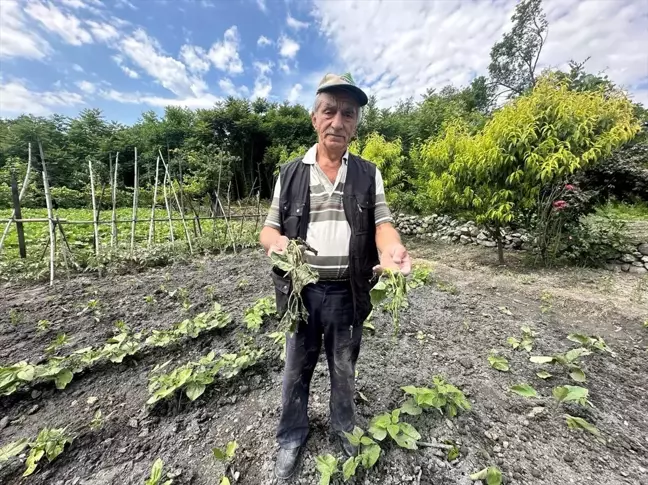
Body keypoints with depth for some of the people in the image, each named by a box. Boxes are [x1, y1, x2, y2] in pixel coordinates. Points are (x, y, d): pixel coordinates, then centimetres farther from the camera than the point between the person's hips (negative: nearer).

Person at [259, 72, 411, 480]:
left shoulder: (368, 174, 4)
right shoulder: (290, 173, 3)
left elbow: (381, 220, -2)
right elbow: (270, 227, 4)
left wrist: (391, 247, -25)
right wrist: (277, 241, -20)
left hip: (349, 293, 1)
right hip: (303, 290, 1)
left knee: (344, 369, 22)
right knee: (297, 369, 19)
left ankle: (345, 426, 51)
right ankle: (292, 436, 47)